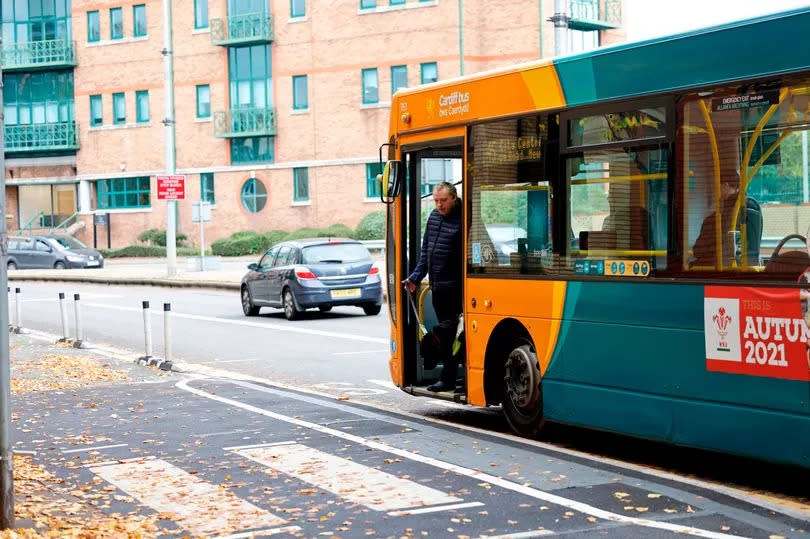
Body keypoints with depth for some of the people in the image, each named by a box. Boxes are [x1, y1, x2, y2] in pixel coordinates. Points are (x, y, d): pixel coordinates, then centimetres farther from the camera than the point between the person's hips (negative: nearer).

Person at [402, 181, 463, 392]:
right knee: (446, 331, 13)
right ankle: (449, 376, 20)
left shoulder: (461, 220, -12)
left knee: (448, 330, -7)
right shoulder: (434, 217, 12)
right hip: (436, 285, 8)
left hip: (453, 287, -8)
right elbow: (425, 252, 19)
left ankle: (447, 379, -2)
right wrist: (415, 277, 15)